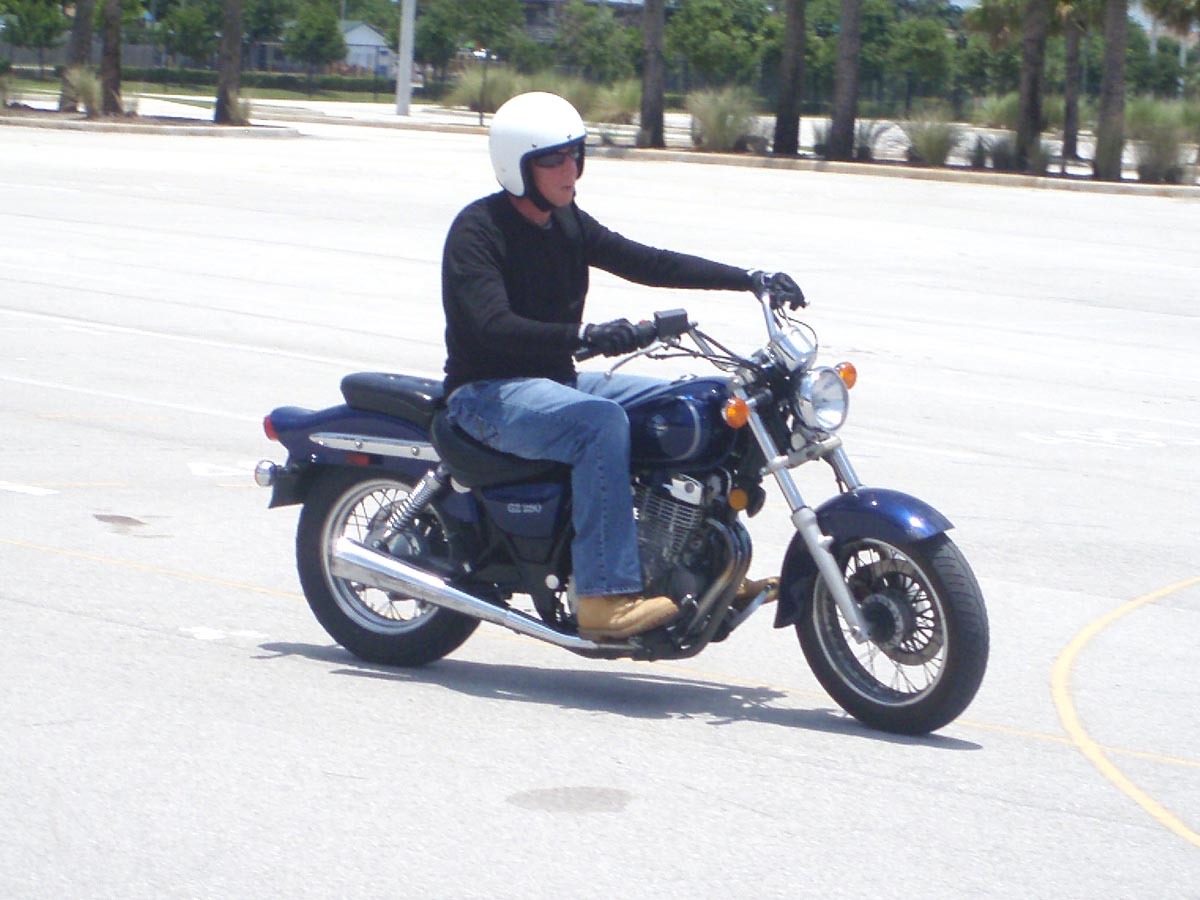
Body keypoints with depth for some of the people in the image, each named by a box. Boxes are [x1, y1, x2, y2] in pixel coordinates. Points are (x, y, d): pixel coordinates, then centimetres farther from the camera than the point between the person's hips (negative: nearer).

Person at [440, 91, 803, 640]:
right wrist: (584, 335, -42)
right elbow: (493, 326, -28)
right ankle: (604, 596, -38)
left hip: (557, 381, 9)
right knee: (601, 420, -34)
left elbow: (648, 264, 10)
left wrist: (752, 280, 1)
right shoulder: (478, 229, -14)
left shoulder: (567, 224, 11)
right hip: (489, 391, -8)